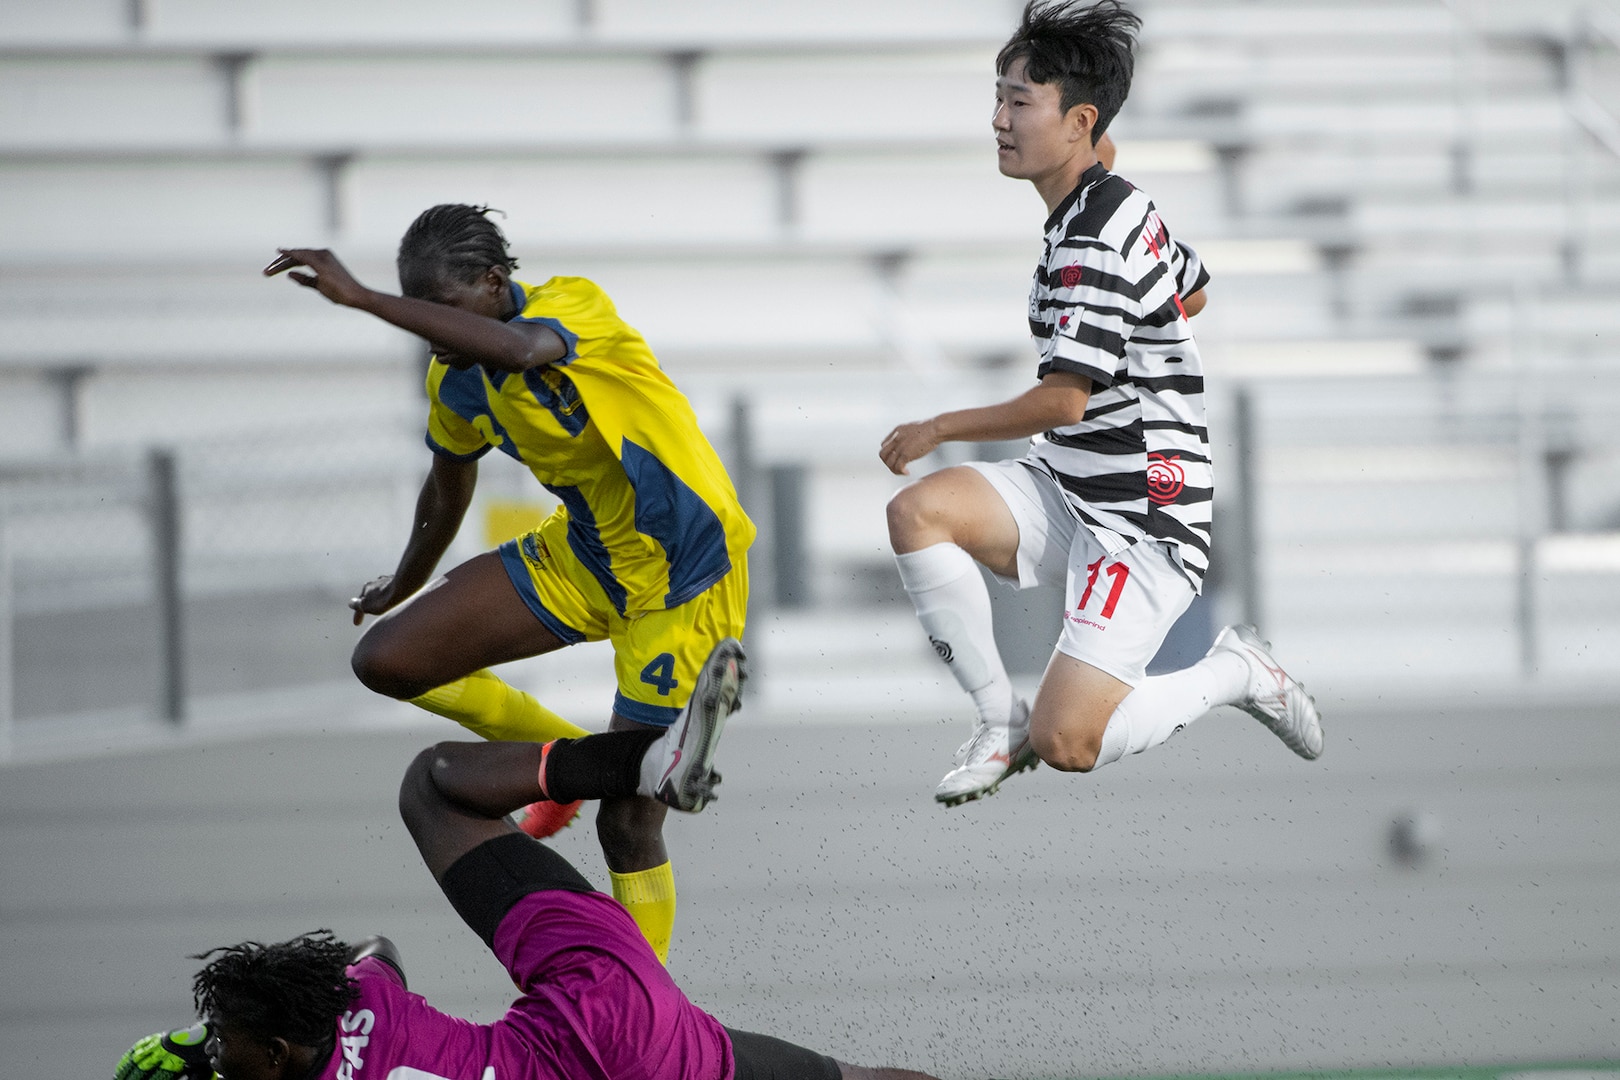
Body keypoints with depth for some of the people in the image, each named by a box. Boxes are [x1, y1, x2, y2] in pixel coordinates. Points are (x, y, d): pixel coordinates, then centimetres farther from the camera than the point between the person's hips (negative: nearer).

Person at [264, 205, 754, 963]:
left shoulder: (576, 304, -24)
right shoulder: (455, 382, -3)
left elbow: (518, 348, -49)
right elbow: (449, 487, 17)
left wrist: (361, 298, -50)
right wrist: (406, 585, 33)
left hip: (684, 577, -7)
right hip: (584, 556, 7)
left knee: (627, 821, -10)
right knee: (387, 659, -4)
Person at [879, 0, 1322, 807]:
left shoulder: (1092, 247, -22)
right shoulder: (1122, 205, 9)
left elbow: (1062, 403, -26)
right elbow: (1192, 291, 28)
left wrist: (936, 430, -14)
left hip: (1142, 528, -9)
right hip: (1066, 493, 9)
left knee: (1065, 744, -16)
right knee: (918, 512, -13)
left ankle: (1234, 674, 8)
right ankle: (1001, 718, -2)